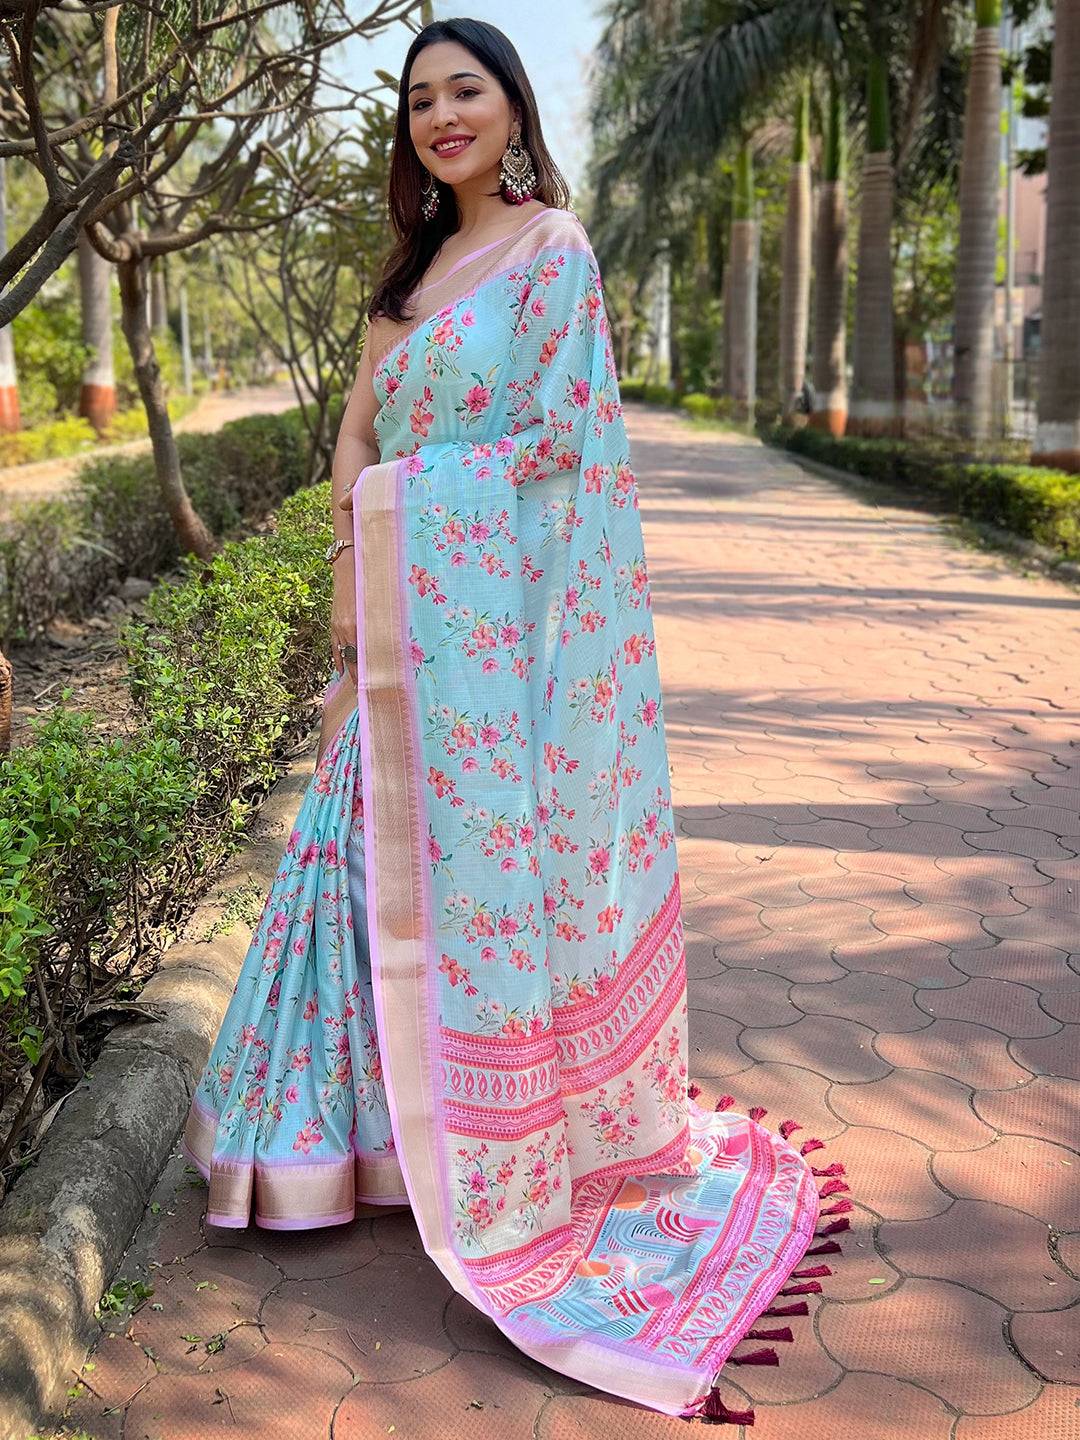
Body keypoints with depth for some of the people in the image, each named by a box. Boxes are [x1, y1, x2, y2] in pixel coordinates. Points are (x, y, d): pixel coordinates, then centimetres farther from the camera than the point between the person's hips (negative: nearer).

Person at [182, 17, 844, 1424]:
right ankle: (386, 1110, 26)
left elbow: (555, 437, -12)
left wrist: (410, 494, -5)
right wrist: (349, 583, 2)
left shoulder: (552, 243, -3)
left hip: (504, 608, -7)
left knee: (491, 849, -2)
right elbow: (358, 440, 15)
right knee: (382, 848, 9)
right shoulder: (414, 267, 20)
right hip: (412, 615, 7)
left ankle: (518, 1160, 14)